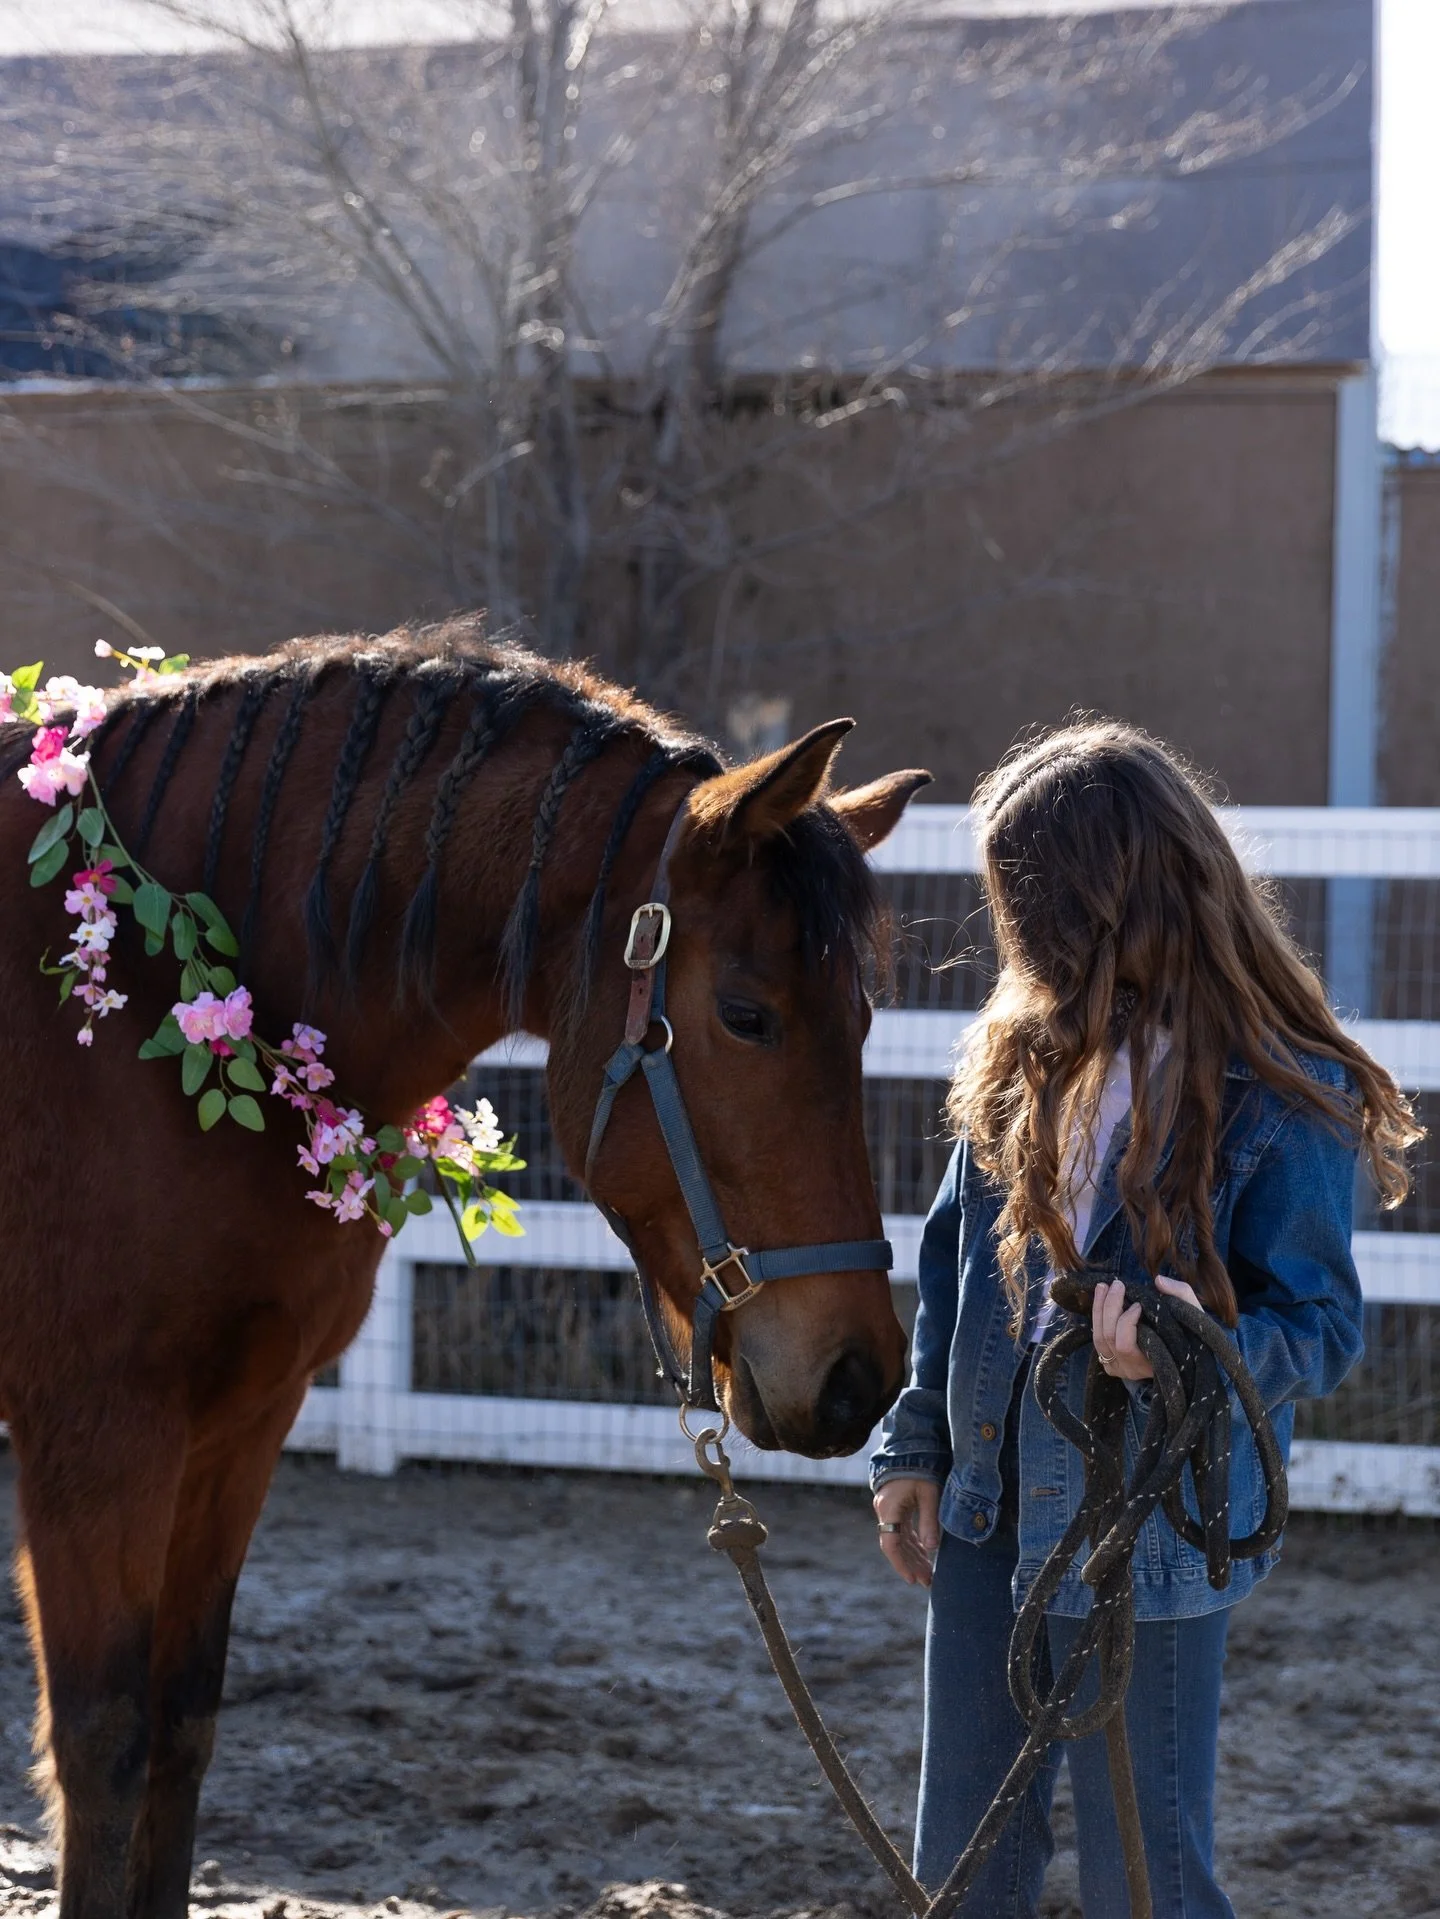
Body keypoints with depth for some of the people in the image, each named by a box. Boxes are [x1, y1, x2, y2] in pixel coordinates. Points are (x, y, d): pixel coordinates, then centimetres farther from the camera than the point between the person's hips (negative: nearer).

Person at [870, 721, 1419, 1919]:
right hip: (988, 1507, 7)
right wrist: (916, 1446, 9)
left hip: (1149, 1537, -6)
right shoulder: (1031, 1053, 4)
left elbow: (1324, 1326, -14)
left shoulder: (1285, 1098, -15)